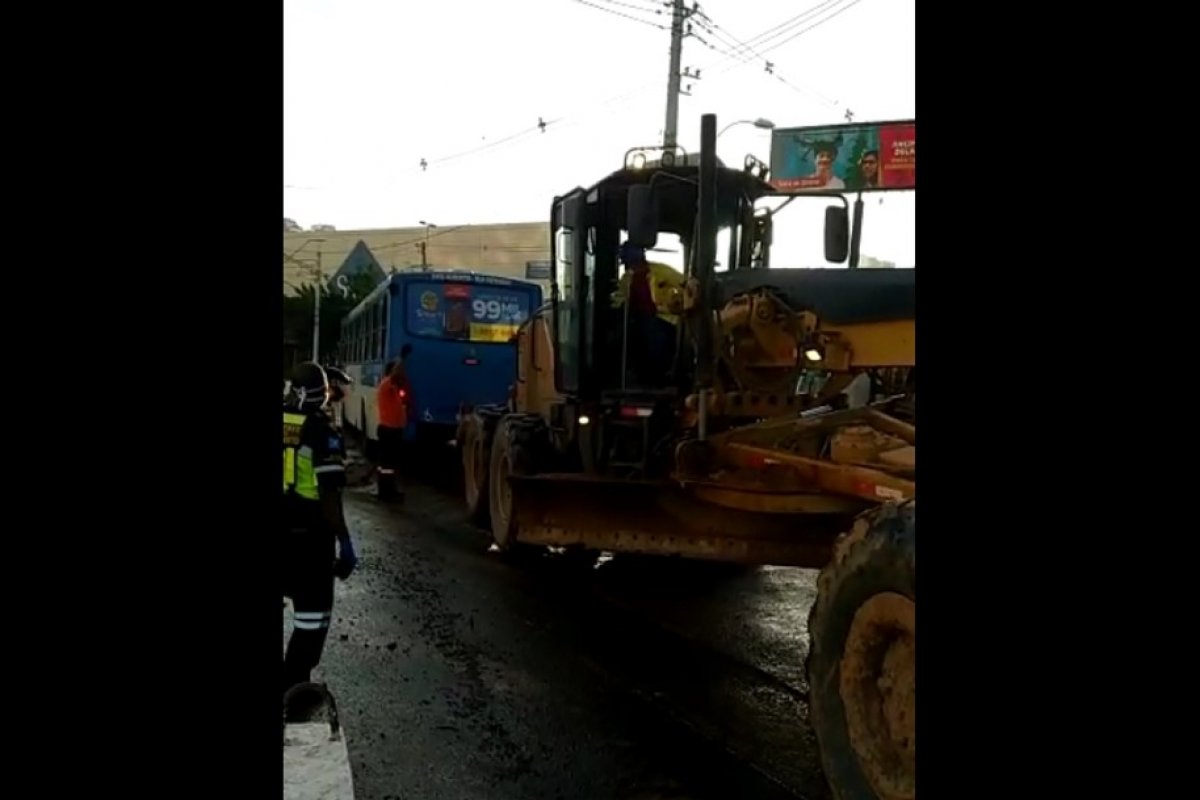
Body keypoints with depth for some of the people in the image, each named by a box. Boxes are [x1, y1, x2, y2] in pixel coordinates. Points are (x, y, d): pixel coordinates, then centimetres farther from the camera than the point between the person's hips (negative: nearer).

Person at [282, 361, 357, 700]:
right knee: (312, 617, 3)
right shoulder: (322, 433, -15)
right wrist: (345, 544, -14)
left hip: (287, 532, 7)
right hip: (309, 535, -7)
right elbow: (329, 496, -18)